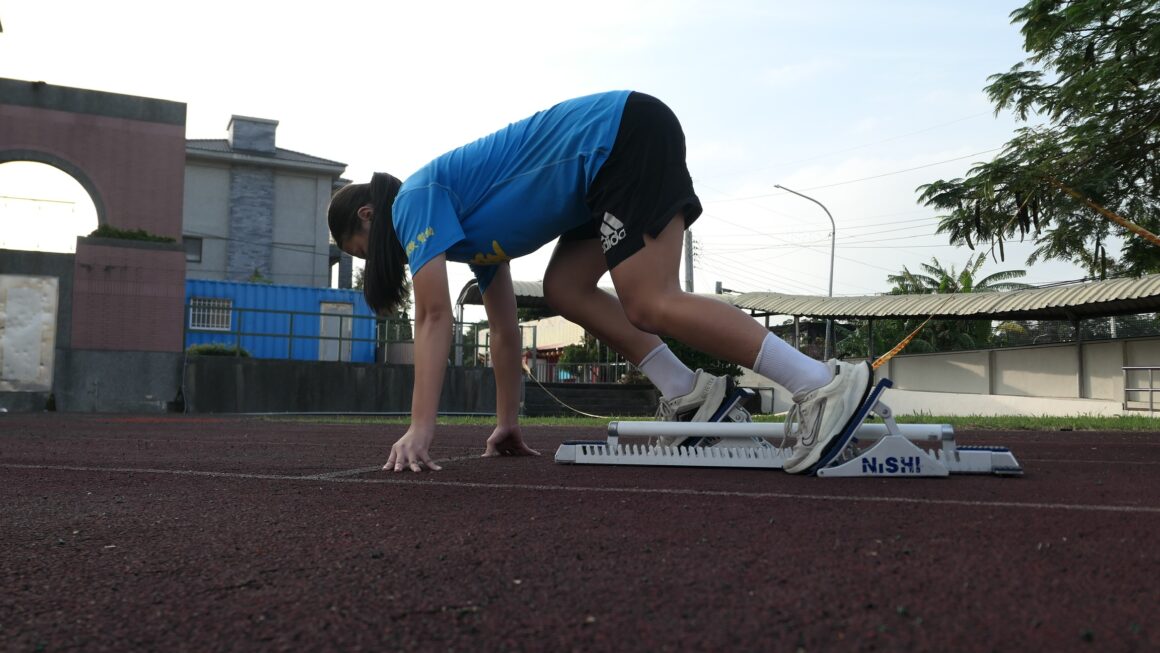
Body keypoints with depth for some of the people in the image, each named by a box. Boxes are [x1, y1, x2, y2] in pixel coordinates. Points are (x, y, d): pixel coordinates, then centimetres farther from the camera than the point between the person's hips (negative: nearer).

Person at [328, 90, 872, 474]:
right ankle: (689, 393, 1)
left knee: (649, 304, -17)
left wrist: (420, 429, -14)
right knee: (564, 289, 8)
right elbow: (504, 329, 24)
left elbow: (434, 319, -13)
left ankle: (824, 385, -20)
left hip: (623, 134, -9)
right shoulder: (469, 229, 23)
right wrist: (508, 423, 26)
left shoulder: (415, 200, -2)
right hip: (617, 156, 9)